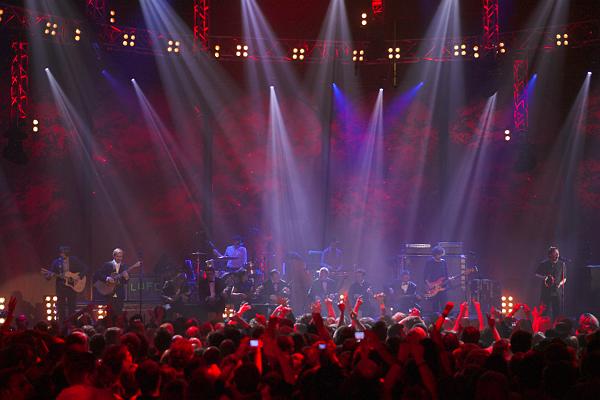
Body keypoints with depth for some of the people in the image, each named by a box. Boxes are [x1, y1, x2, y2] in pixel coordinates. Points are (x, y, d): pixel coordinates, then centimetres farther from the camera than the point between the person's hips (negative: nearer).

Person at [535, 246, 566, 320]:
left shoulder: (561, 264, 5)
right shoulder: (544, 264, 1)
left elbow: (564, 278, 12)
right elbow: (536, 274, 11)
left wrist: (560, 283, -8)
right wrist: (543, 277, -9)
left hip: (557, 292, 1)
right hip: (545, 292, -1)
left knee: (557, 312, -1)